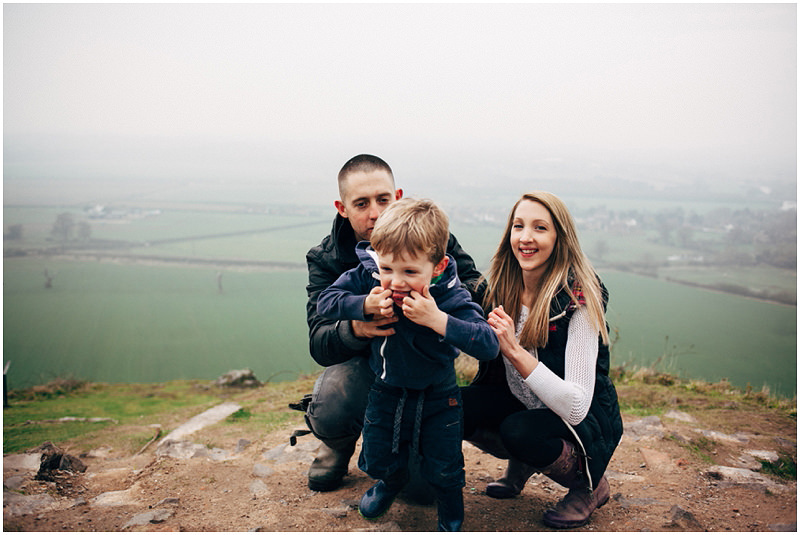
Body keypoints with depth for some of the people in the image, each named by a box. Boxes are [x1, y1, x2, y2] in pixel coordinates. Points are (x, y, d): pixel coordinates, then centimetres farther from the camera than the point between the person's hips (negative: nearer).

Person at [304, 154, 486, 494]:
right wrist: (355, 329, -47)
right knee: (329, 414, -34)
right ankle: (342, 442, 7)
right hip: (362, 360, 0)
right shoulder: (325, 259, -12)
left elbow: (478, 288, -11)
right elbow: (319, 344, -21)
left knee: (425, 486, -10)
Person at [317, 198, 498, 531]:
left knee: (443, 470, 8)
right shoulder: (367, 276, -23)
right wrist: (365, 306, -35)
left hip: (437, 396, -2)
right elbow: (325, 302, -18)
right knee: (378, 459, 17)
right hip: (386, 390, 3)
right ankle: (392, 480, 55)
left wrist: (438, 319, -48)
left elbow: (489, 345, -39)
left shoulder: (451, 297, -31)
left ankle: (451, 519, 42)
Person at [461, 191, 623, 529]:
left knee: (519, 431, -33)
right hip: (522, 404, 5)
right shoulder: (503, 287, -8)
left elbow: (576, 407, -31)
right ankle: (521, 463, 13)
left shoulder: (579, 299, -24)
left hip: (583, 422, -5)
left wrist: (515, 351, -38)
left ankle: (590, 485, -1)